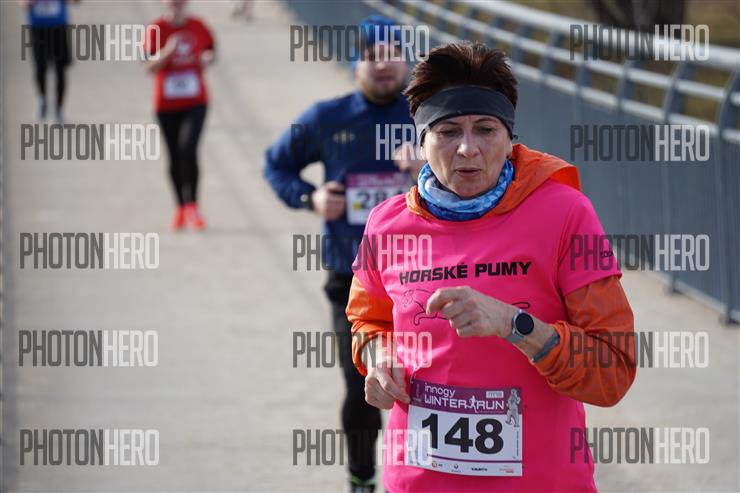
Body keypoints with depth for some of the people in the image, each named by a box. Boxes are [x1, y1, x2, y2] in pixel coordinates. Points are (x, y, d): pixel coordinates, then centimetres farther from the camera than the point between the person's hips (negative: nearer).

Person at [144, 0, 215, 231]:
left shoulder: (197, 27, 0)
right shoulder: (155, 29, -5)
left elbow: (211, 52, 12)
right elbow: (150, 67, -9)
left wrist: (208, 59, -11)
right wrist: (168, 52, -25)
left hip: (195, 102, -1)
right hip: (166, 105, 1)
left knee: (188, 150, -18)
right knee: (174, 158, 8)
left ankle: (192, 206, -7)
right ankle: (181, 209, 23)